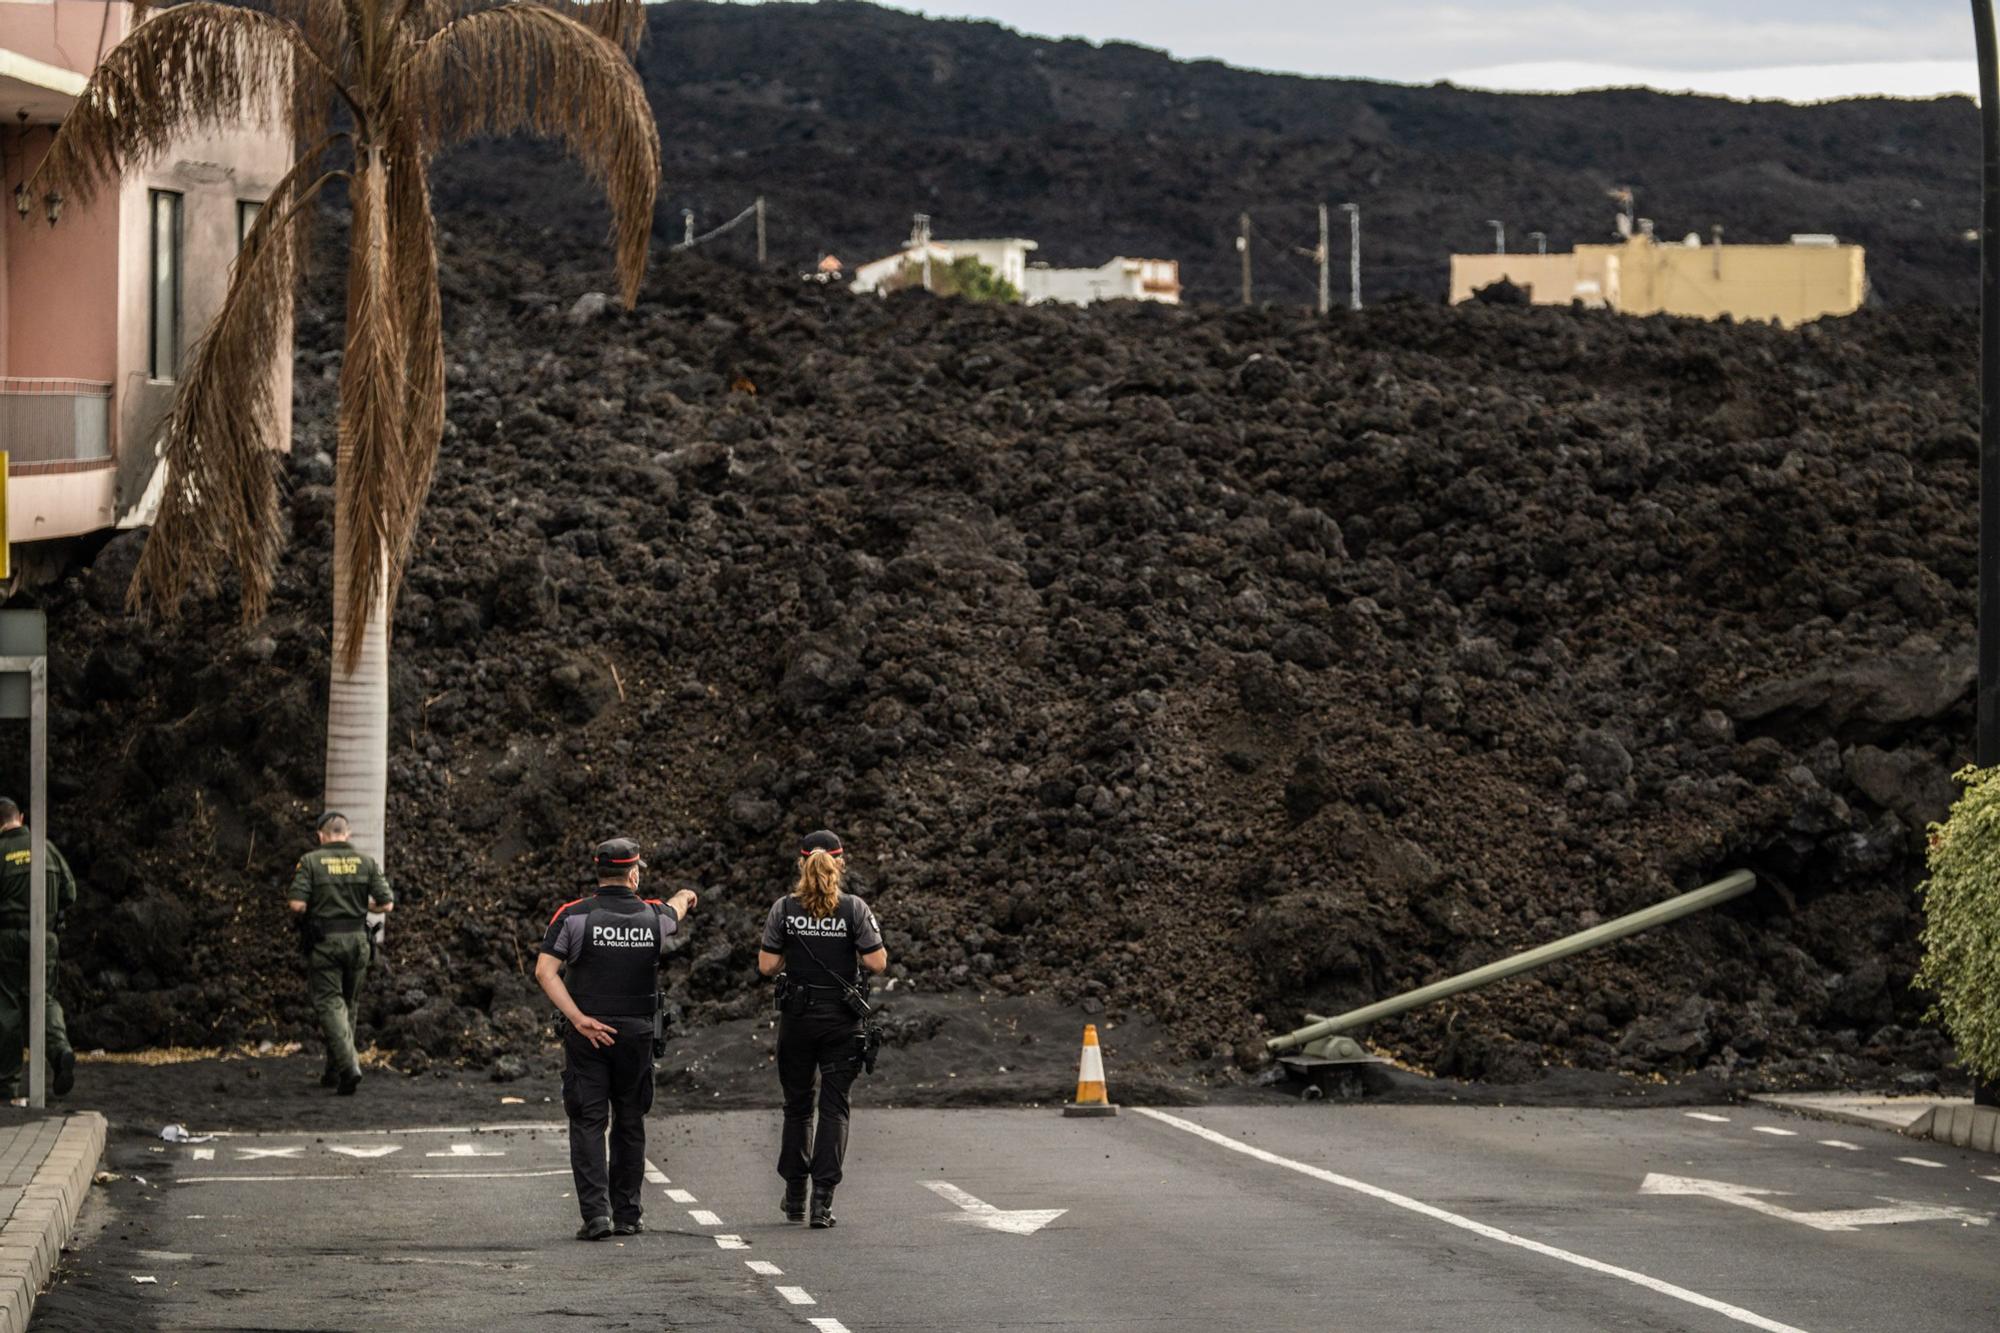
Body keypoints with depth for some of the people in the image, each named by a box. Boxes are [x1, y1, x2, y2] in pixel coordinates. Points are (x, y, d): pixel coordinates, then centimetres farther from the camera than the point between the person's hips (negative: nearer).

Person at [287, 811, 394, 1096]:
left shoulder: (310, 861, -5)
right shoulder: (366, 862, 2)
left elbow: (297, 904, -13)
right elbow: (387, 904, -1)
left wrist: (312, 908, 9)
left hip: (323, 942, -3)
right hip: (356, 939, 3)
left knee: (329, 1003, -2)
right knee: (349, 1004, 17)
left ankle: (348, 1066, -21)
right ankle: (333, 1072, 25)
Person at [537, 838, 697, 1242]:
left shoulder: (573, 916, -5)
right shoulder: (653, 916, 2)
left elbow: (545, 971, -13)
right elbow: (676, 909, 28)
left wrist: (579, 1019, -13)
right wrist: (684, 897, 52)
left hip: (588, 1035, -2)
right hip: (636, 1034, 2)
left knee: (588, 1124, -1)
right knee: (630, 1124, 13)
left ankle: (596, 1212, -12)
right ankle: (627, 1215, 15)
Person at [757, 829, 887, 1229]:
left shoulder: (785, 908, -3)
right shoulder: (854, 908, -6)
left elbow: (767, 965, -4)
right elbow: (877, 962, -9)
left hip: (797, 1015, 1)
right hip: (842, 1017, -1)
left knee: (797, 1105, 16)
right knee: (834, 1107, 3)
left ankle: (794, 1196, 22)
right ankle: (822, 1198, -8)